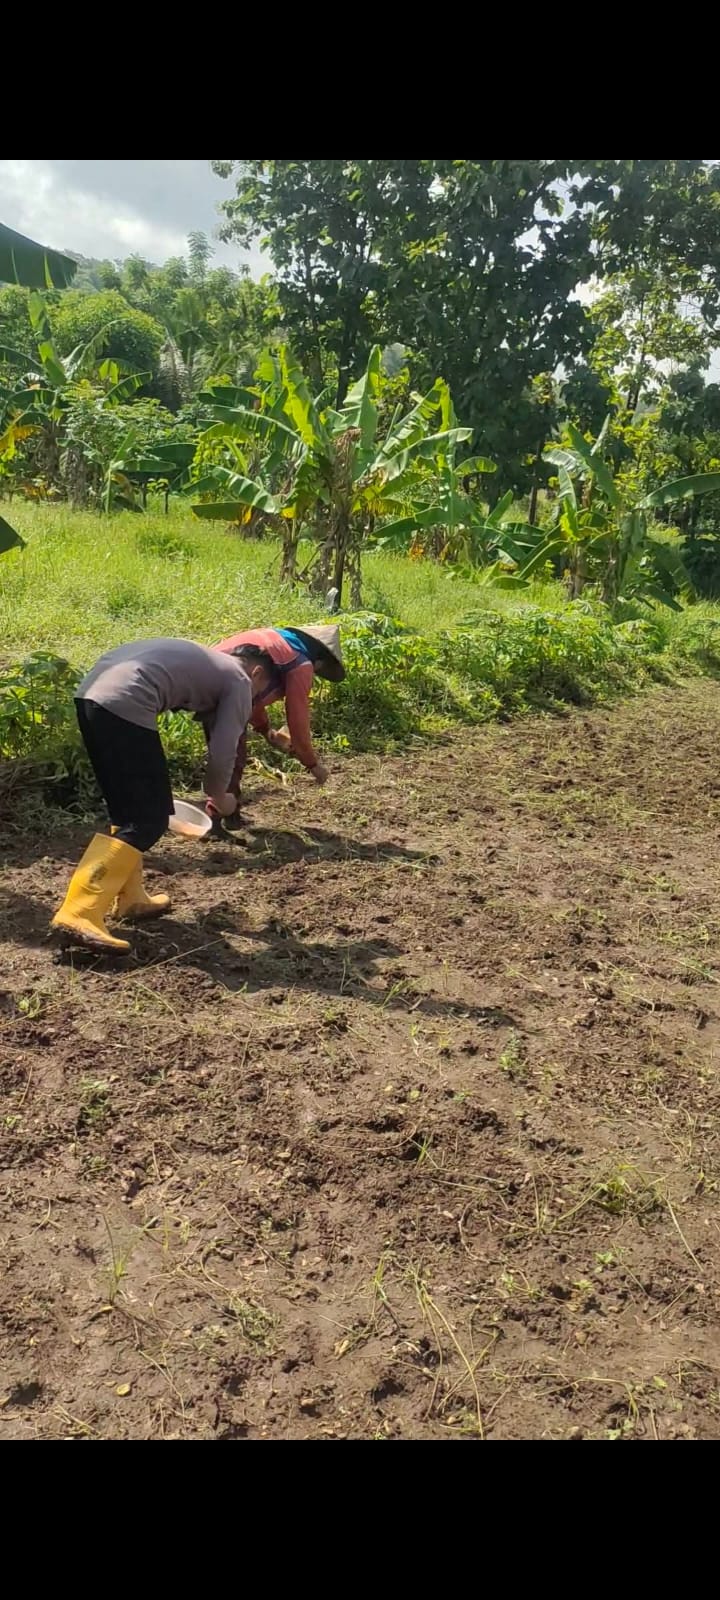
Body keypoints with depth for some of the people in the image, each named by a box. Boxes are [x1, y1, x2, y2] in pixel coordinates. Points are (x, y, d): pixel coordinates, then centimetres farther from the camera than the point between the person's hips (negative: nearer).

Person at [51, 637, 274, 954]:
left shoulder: (206, 664, 34)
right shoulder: (239, 681, 12)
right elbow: (223, 751, 6)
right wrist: (220, 798, 26)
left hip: (91, 693, 9)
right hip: (124, 704, -9)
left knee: (129, 811, 21)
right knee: (147, 820, -4)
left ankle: (131, 899, 28)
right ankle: (78, 914, -12)